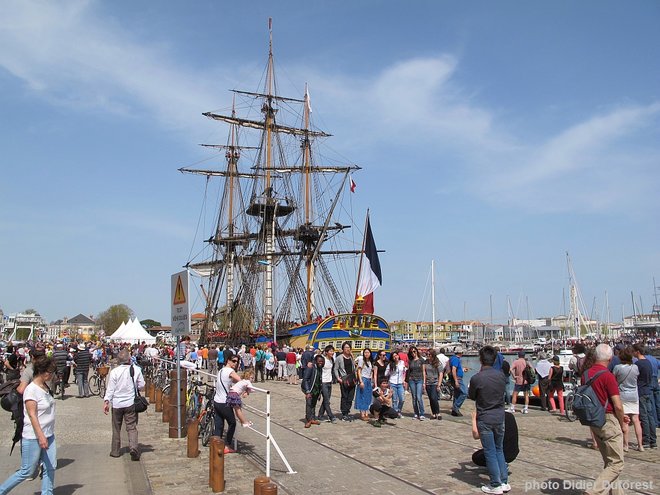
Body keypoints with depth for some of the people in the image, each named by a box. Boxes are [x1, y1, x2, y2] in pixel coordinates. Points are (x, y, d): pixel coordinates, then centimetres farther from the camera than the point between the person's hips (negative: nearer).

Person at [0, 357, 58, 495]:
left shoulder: (45, 387, 7)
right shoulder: (31, 389, -17)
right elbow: (32, 414, -21)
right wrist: (41, 436, -25)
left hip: (48, 435, 8)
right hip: (33, 437, -8)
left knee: (50, 468, 6)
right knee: (27, 472, 3)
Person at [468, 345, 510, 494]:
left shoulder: (476, 378, -17)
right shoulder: (501, 375, -4)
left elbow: (472, 397, -2)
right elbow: (503, 392, 11)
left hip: (485, 419, -4)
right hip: (500, 416, 4)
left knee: (490, 452, 6)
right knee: (499, 450, 18)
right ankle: (504, 482, 21)